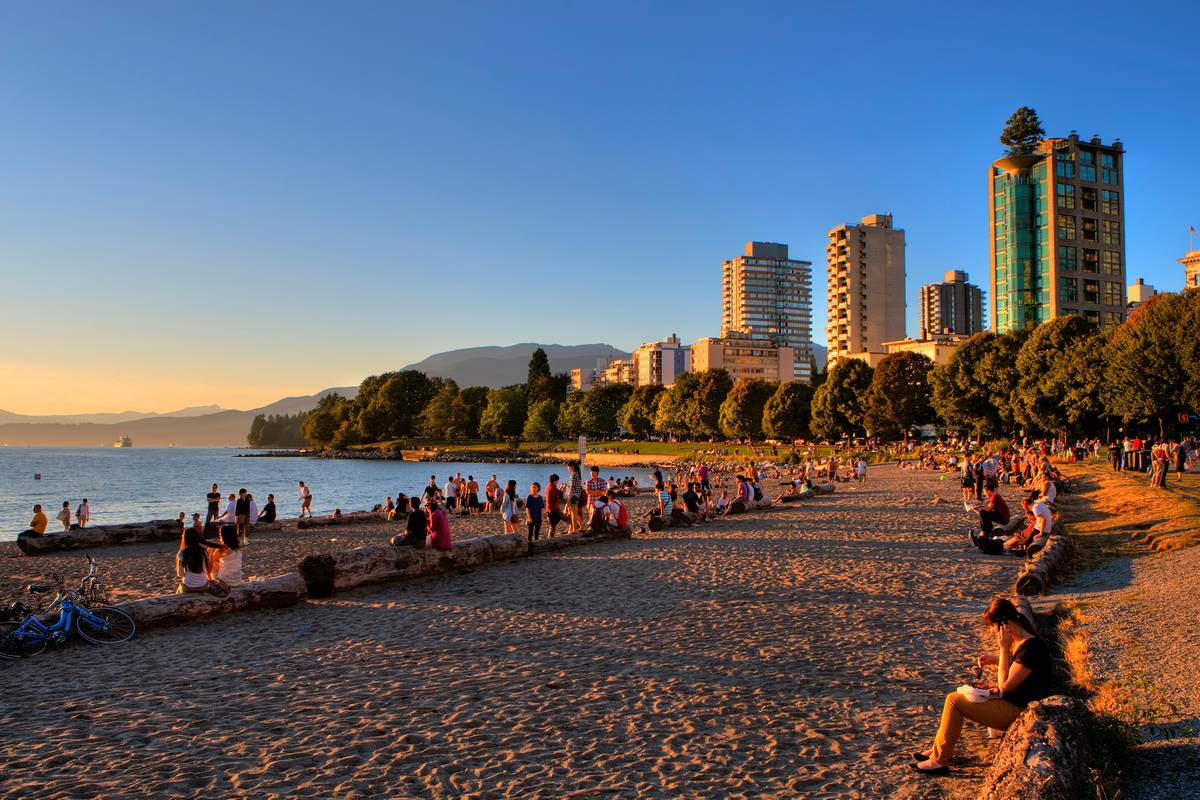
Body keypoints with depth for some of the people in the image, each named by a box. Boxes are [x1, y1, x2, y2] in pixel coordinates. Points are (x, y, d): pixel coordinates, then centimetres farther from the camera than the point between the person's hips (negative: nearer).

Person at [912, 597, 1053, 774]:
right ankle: (939, 749, 17)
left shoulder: (1030, 648, -26)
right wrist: (993, 659, 5)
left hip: (1017, 711, -10)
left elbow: (1005, 684, -24)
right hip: (1009, 700, 10)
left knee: (954, 701, -13)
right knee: (954, 697, 10)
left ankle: (939, 761, -5)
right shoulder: (1018, 640, 3)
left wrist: (1004, 648, -23)